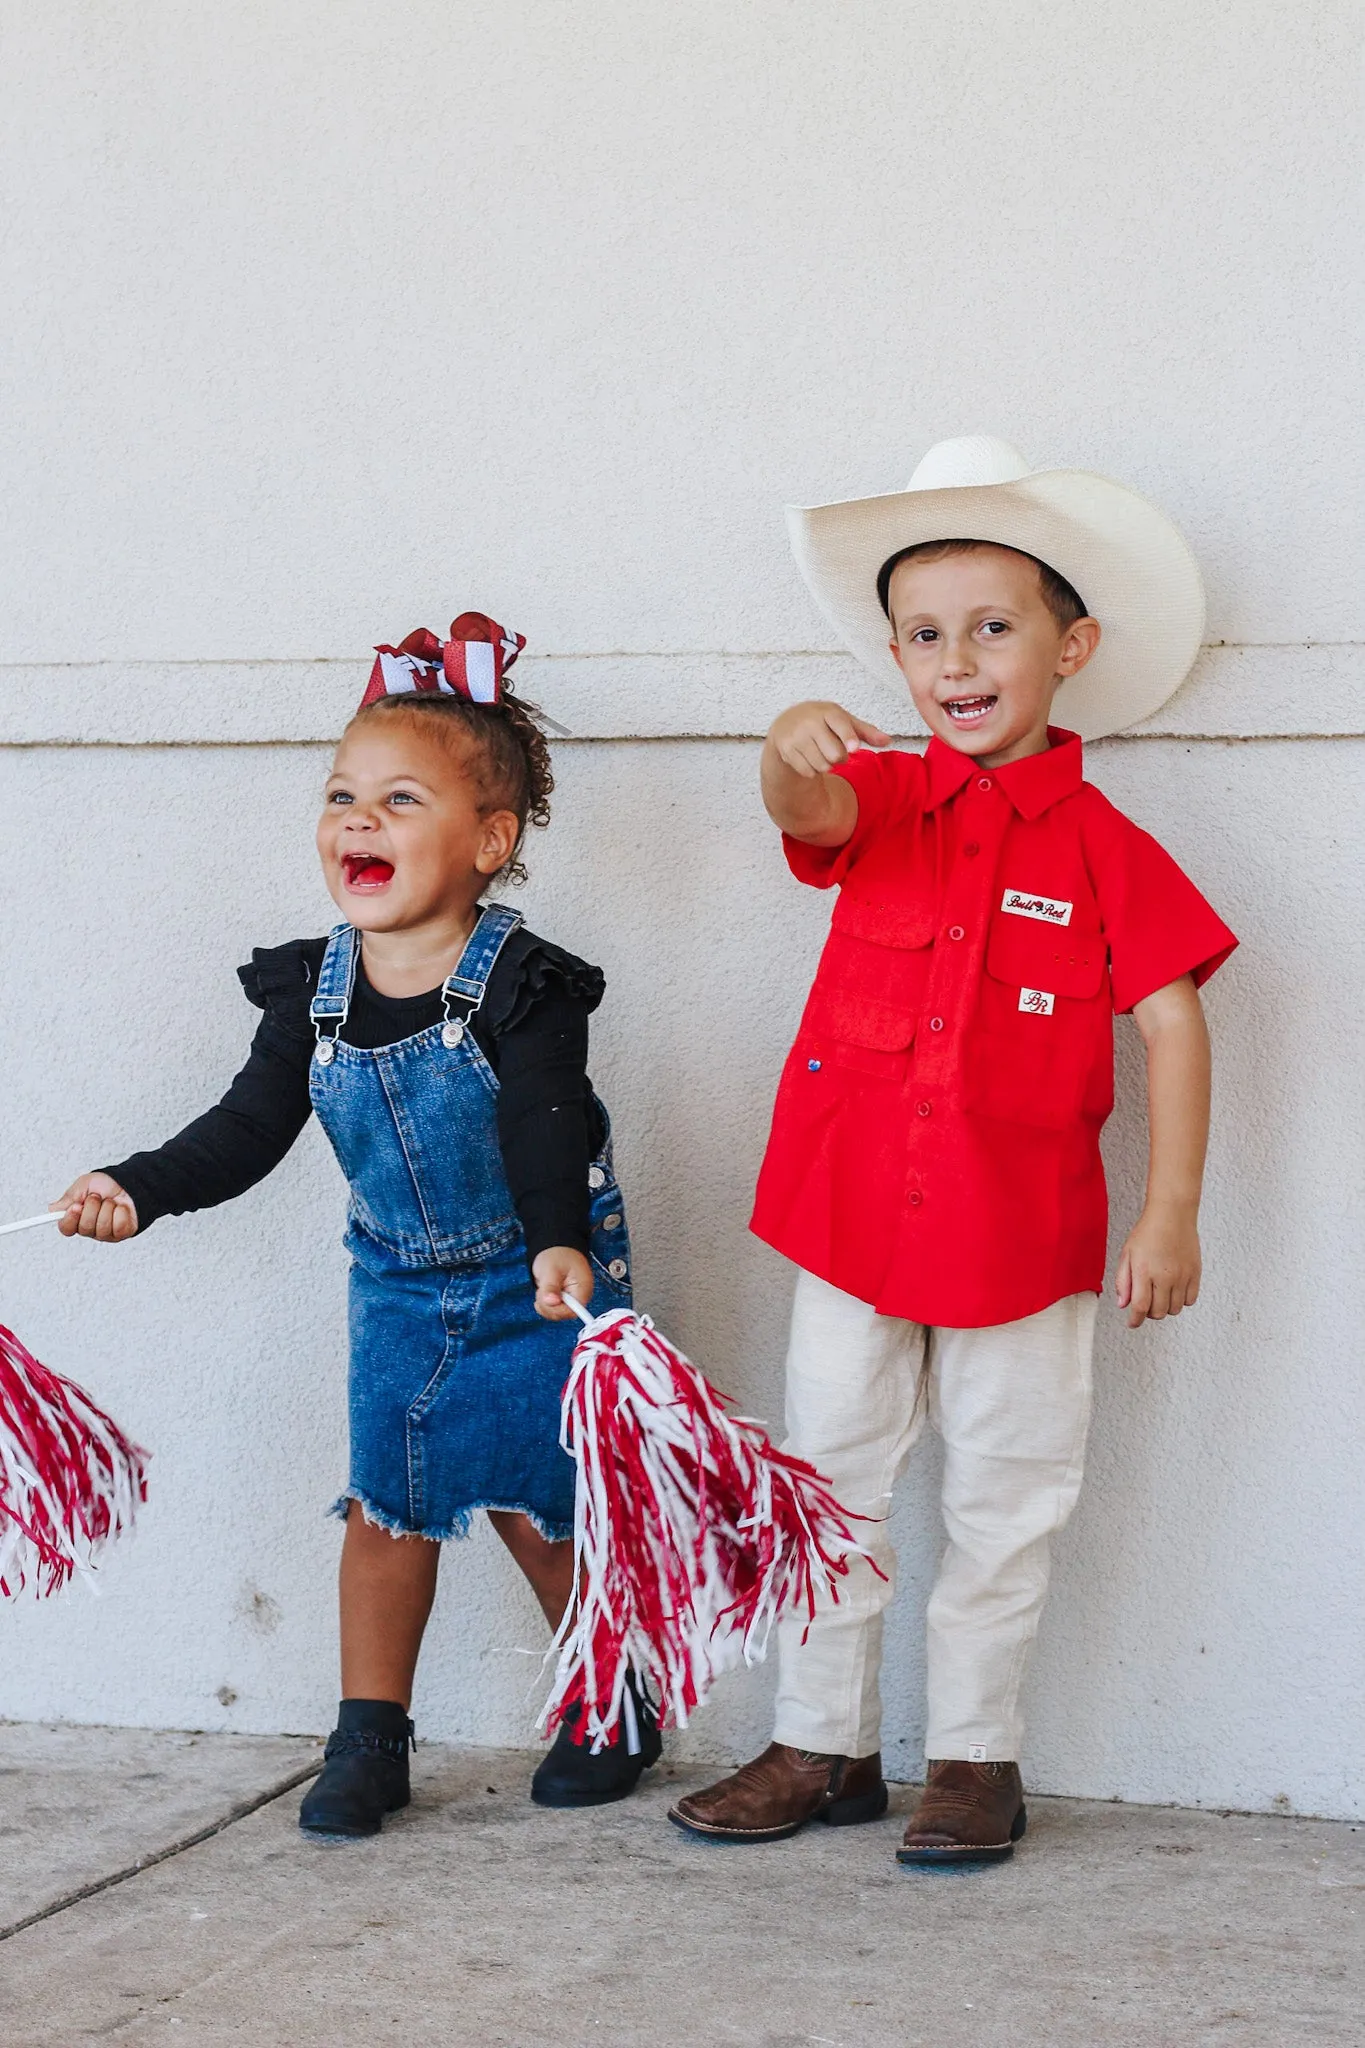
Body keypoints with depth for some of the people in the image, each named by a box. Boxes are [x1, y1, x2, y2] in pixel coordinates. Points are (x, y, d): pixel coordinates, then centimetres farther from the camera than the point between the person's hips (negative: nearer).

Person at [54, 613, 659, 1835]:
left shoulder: (523, 985, -20)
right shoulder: (312, 990, -6)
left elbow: (545, 1128, -29)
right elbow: (251, 1127, -3)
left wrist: (562, 1244, -46)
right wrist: (143, 1190, -17)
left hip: (537, 1284, -4)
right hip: (402, 1285, 5)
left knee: (541, 1507, 1)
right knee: (386, 1505, 7)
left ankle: (614, 1709, 23)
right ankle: (370, 1739, 19)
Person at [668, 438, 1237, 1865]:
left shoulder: (1101, 846, -5)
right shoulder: (881, 801, 1)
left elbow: (1172, 1022, -5)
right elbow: (810, 811, -22)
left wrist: (1170, 1213, -9)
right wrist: (794, 748, -46)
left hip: (1021, 1234, -2)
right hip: (852, 1214, 2)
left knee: (1004, 1500, 8)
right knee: (830, 1481, 10)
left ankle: (974, 1756, 21)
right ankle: (823, 1744, 22)